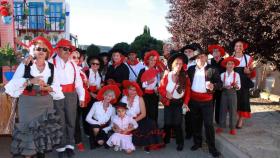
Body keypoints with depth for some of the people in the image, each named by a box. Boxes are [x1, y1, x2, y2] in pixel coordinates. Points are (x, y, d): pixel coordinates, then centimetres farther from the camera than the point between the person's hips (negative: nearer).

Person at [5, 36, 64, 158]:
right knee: (28, 128, 2)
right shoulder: (24, 65, -3)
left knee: (45, 128, 8)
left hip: (45, 103, 3)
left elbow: (56, 86, 2)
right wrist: (30, 81, -23)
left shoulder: (51, 67, 4)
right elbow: (14, 83, -10)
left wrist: (47, 88, -18)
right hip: (27, 103, -2)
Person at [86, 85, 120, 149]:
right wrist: (98, 123, -19)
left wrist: (105, 129, -14)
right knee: (96, 129, -35)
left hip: (104, 128, 2)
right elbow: (88, 118, -11)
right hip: (95, 126, -2)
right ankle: (93, 139, -2)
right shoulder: (96, 104, -9)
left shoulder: (112, 109, -1)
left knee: (100, 142, -22)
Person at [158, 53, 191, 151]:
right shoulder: (167, 75, -6)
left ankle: (180, 142, 20)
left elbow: (188, 91, -3)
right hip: (168, 103, 1)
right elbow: (161, 88, -4)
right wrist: (166, 94, -22)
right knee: (167, 123, 6)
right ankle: (166, 140, 28)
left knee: (177, 124, -1)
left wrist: (185, 103, -11)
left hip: (179, 103, 0)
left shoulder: (185, 77, -5)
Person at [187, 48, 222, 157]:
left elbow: (220, 83, -8)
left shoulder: (212, 69, -7)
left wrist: (213, 86, -29)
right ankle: (197, 142, 31)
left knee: (208, 124, 0)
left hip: (206, 100, -4)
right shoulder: (191, 69, 4)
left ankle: (212, 147, 12)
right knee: (195, 122, 15)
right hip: (193, 99, 4)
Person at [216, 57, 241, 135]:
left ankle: (232, 127, 16)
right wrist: (224, 87, -18)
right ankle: (221, 126, 19)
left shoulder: (236, 74, -2)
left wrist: (236, 86, -23)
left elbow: (239, 86, -2)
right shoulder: (222, 74, 1)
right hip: (224, 93, 1)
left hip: (233, 93, -1)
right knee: (223, 110, 7)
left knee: (233, 110, 4)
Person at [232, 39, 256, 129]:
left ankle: (241, 120, 10)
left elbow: (253, 72, 5)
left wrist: (249, 72, -16)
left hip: (244, 83, -1)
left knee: (243, 100, 0)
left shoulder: (248, 58, 1)